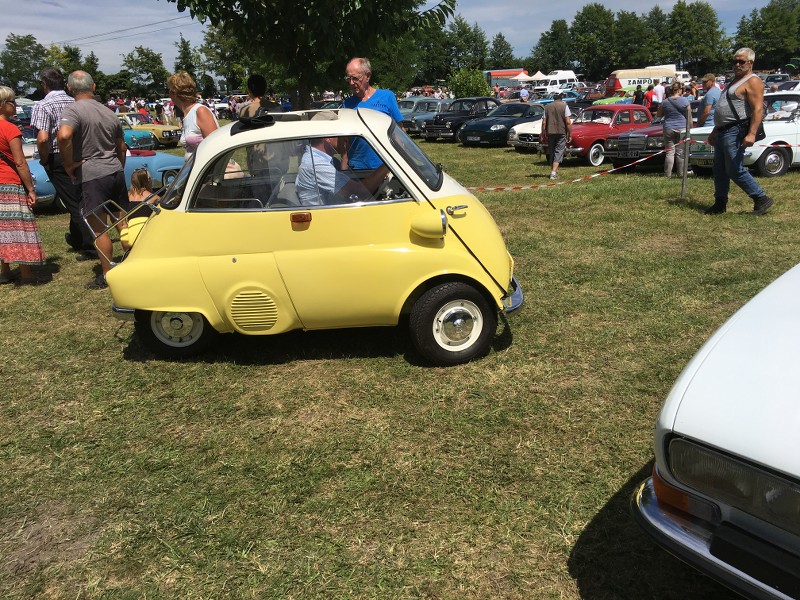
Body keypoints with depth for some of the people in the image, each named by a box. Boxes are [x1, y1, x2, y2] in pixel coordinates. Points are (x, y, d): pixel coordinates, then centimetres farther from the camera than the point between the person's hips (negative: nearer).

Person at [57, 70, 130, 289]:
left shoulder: (73, 110, -10)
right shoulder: (109, 113, 13)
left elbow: (64, 136, -30)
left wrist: (69, 164, -16)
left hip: (92, 175, -7)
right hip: (117, 172, 7)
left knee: (99, 228, 1)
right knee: (122, 222, 15)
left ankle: (106, 275, 7)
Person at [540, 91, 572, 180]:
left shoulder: (547, 107, 6)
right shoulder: (564, 106, -4)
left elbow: (544, 122, 4)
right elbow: (568, 122, -9)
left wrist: (544, 134, 11)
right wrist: (570, 134, -2)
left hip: (550, 132, 3)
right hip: (561, 132, -3)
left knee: (551, 152, 15)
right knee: (559, 152, -3)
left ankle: (553, 170, 22)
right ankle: (554, 172, -15)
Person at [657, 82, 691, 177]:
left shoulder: (665, 101, -1)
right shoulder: (685, 100, -4)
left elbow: (659, 114, 11)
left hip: (668, 129, 1)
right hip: (682, 129, -1)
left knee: (670, 152, 2)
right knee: (680, 152, 5)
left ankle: (668, 174, 0)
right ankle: (681, 173, 8)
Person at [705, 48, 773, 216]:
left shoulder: (753, 81, -9)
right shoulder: (735, 80, 21)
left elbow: (758, 110, -19)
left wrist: (752, 134, -30)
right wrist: (714, 132, 25)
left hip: (735, 132, -10)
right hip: (722, 132, 10)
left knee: (735, 170, -11)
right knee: (719, 169, 10)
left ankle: (761, 199, -1)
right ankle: (720, 204, 17)